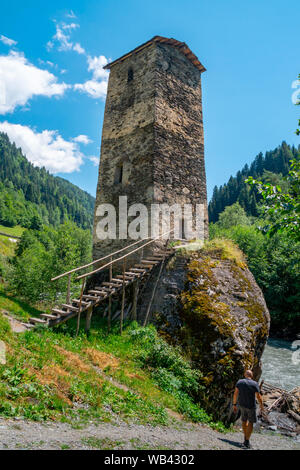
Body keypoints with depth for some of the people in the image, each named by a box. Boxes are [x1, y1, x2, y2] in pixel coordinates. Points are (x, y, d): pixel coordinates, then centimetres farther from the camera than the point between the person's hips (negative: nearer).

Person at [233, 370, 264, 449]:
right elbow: (259, 397, -13)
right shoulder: (255, 384, -15)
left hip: (242, 405, 4)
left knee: (244, 420, 22)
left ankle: (245, 437, 35)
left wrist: (234, 405, 5)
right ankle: (247, 442, 6)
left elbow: (235, 394, -3)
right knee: (251, 422, 9)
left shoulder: (240, 382, -4)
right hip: (251, 406, -4)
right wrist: (261, 405, 5)